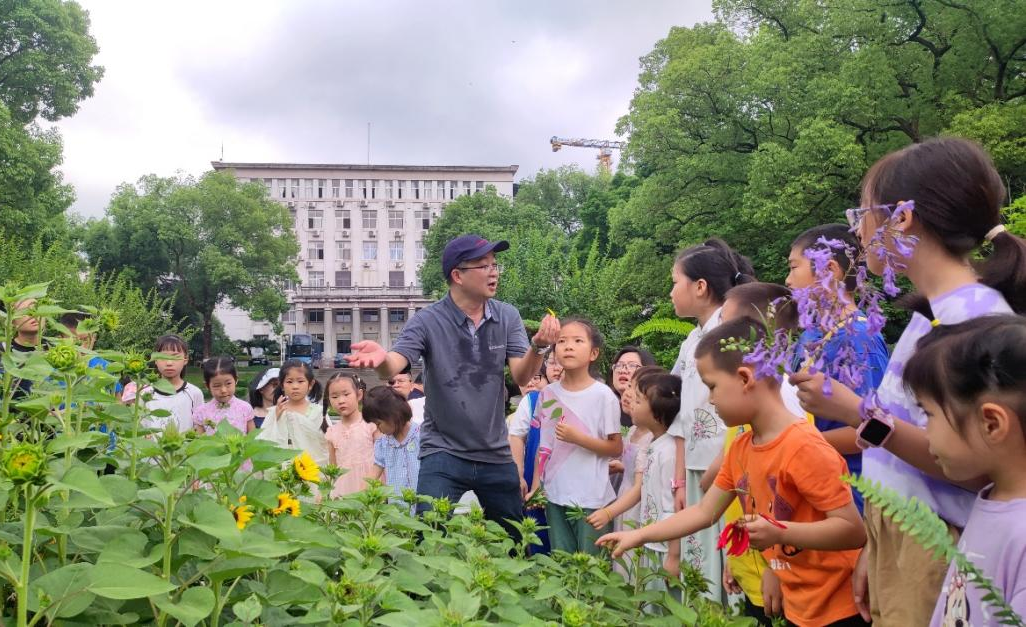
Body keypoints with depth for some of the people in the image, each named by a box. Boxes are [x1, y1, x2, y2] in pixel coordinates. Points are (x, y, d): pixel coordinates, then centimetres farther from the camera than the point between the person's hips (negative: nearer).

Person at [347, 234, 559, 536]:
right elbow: (392, 368, -23)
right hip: (444, 454, -3)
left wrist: (539, 346, -31)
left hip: (497, 456, 4)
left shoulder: (507, 317, -2)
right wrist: (381, 358, -48)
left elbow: (521, 376, -9)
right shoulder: (428, 321, -11)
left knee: (515, 544, 15)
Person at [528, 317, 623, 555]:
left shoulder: (603, 395, -8)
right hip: (554, 496, 4)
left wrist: (577, 437, -17)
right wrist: (536, 486, 7)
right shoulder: (548, 394, 5)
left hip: (591, 499, -4)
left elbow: (616, 448, -6)